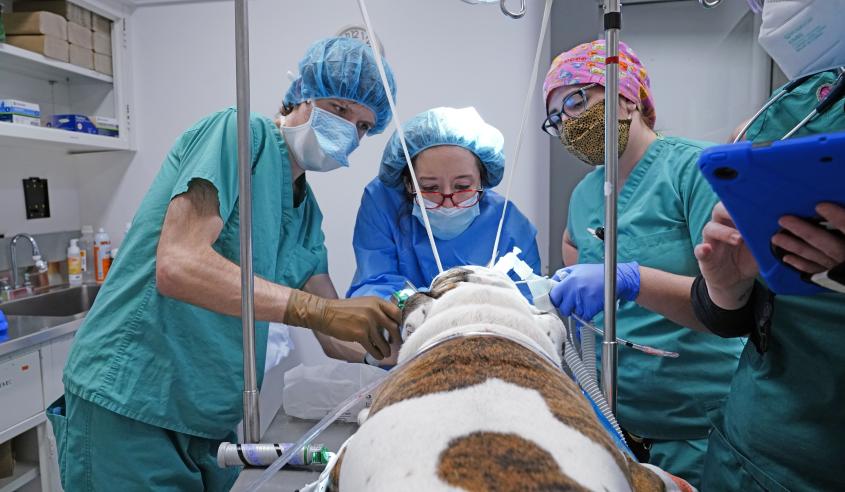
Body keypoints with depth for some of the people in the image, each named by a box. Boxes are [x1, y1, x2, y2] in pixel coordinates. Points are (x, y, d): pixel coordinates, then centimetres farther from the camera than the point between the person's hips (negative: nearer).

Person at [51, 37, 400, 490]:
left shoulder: (308, 213, 8)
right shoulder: (241, 132, -13)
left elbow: (334, 333, 5)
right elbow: (177, 265, -26)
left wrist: (390, 331, -13)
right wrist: (315, 310, -33)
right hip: (130, 403, -7)